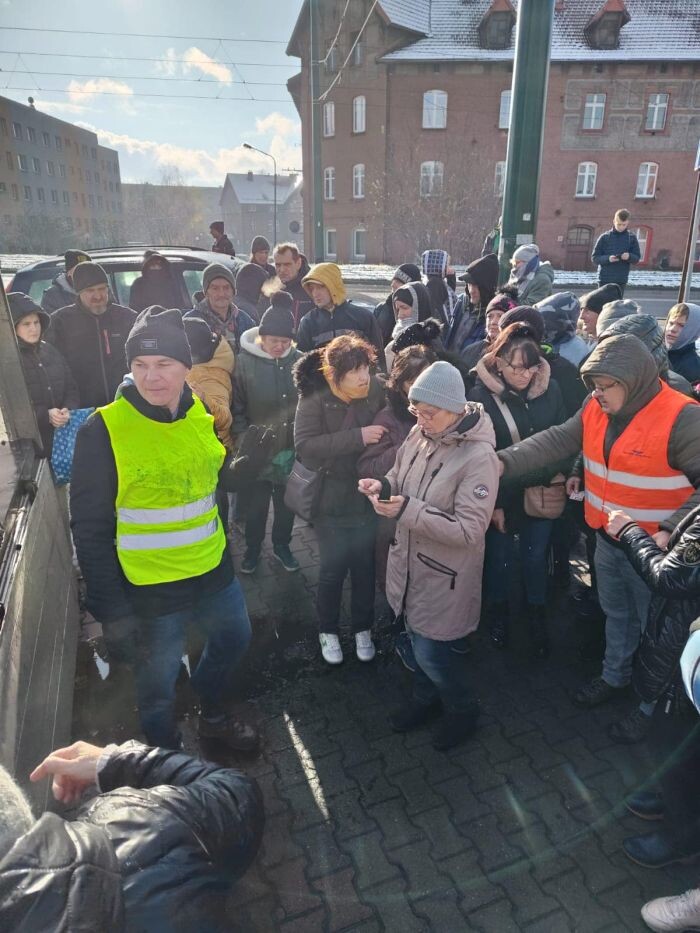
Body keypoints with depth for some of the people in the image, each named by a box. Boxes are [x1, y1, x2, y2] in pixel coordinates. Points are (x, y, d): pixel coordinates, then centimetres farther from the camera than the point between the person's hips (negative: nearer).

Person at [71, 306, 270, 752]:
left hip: (214, 569, 6)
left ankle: (214, 715, 56)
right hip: (151, 588, -5)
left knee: (234, 639, 26)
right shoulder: (103, 430, -20)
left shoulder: (203, 414, -4)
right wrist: (111, 609, -17)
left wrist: (261, 451, -10)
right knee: (159, 684, 15)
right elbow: (90, 528, -16)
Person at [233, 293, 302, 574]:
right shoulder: (245, 362, -12)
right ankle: (252, 548, 37)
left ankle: (281, 545, 40)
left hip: (291, 448, 2)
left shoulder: (298, 360, -7)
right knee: (256, 504, 13)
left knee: (287, 502, 18)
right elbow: (237, 407, -7)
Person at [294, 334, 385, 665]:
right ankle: (328, 631, 33)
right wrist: (357, 437, -31)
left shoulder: (375, 391, -7)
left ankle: (363, 629, 36)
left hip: (366, 497, 3)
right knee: (333, 569, 8)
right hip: (331, 500, -3)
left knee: (365, 567, 13)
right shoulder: (315, 398, -15)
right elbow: (304, 446, -26)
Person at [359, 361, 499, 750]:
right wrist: (384, 486, -13)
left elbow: (469, 530, -27)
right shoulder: (421, 433, -5)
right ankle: (426, 699, 51)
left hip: (445, 578, -7)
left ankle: (463, 710, 38)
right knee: (419, 639, 24)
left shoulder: (479, 457, -26)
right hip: (411, 563, 7)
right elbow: (402, 476, 11)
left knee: (434, 652, 7)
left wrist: (408, 511, -32)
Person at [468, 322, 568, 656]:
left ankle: (536, 615, 40)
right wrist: (492, 502, -10)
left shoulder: (549, 388, -9)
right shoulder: (481, 395, -17)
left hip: (541, 494, 2)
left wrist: (554, 476, -4)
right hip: (500, 496, -2)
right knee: (499, 558, 16)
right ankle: (498, 612, 41)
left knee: (536, 557, 17)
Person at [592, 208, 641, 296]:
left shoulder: (632, 238, 5)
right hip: (604, 279, -1)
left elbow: (637, 258, 6)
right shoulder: (604, 237, 0)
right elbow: (594, 258, -1)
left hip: (621, 280, 1)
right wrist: (607, 258, -19)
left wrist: (629, 256, -16)